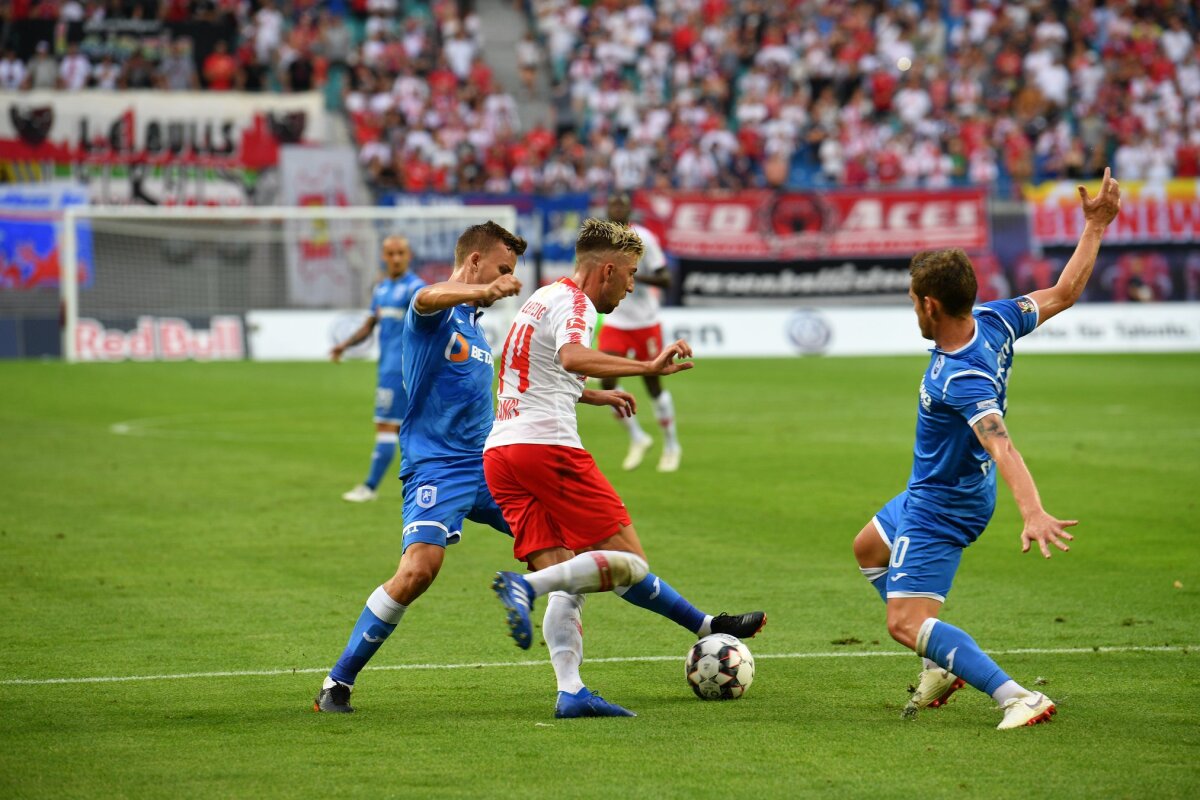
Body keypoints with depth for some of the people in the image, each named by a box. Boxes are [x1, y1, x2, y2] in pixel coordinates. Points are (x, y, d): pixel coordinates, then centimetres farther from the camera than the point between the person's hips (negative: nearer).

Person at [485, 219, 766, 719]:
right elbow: (572, 357, -28)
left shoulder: (542, 299, 25)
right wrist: (648, 368, -33)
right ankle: (526, 586, -26)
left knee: (565, 582, 4)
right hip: (547, 445, -9)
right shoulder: (572, 302, -4)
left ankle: (570, 692, -11)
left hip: (500, 452, 9)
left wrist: (591, 395, 48)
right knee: (627, 561, -7)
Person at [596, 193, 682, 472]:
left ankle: (671, 445, 22)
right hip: (614, 321, 4)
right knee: (607, 381, -11)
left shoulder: (643, 238, -12)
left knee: (653, 384, 4)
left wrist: (633, 276, -27)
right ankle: (637, 438, 8)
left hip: (645, 322, -4)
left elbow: (665, 279, -15)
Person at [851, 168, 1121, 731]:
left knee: (906, 624, -16)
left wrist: (1033, 513, -60)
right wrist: (1095, 227, 3)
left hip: (941, 509, -11)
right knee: (869, 548, 33)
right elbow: (1064, 293, -2)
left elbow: (1000, 445, -48)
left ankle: (1018, 699, -24)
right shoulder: (994, 320, -13)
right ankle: (943, 665, 30)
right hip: (933, 493, 11)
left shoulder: (962, 378, -36)